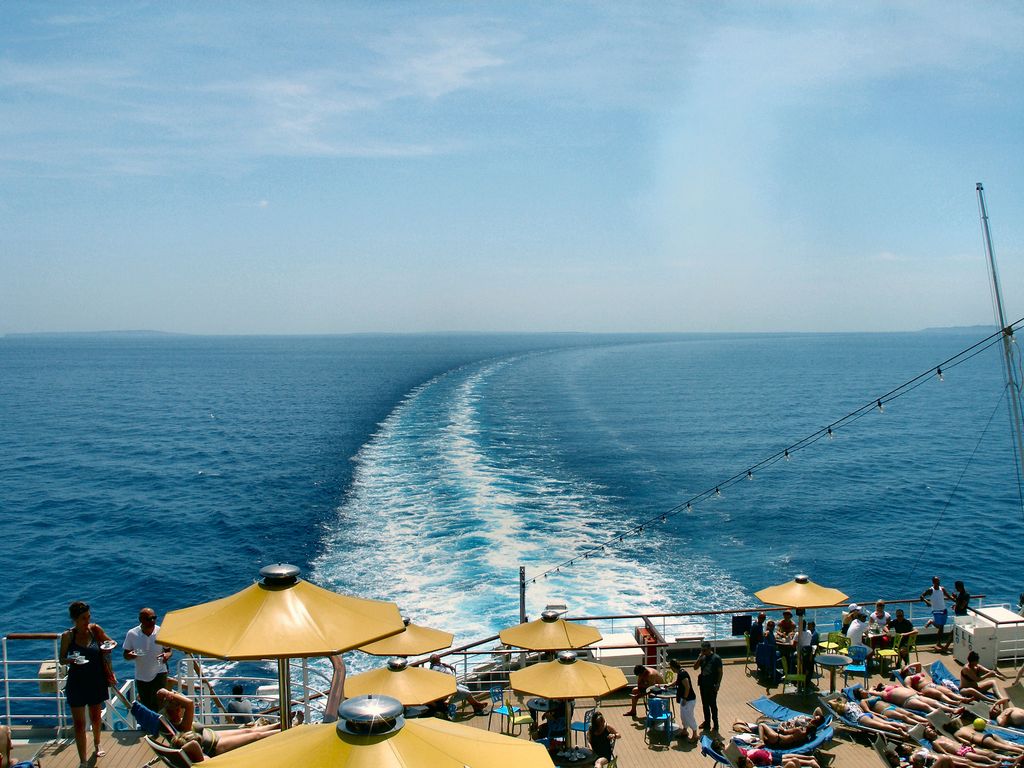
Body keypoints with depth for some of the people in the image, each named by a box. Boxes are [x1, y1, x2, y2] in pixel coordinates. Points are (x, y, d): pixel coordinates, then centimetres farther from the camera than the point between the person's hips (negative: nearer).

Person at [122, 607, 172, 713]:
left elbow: (168, 650, 0)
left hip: (159, 673, -1)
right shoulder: (132, 634, -9)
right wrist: (129, 656, -24)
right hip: (141, 676, 1)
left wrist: (167, 655, -24)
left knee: (158, 705, -11)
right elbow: (125, 654, -1)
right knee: (146, 706, 12)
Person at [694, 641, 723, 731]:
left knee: (713, 705, 0)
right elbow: (695, 667, 1)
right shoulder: (703, 657, 5)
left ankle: (715, 723, 10)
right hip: (703, 685, 6)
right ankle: (707, 722, 26)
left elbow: (720, 672, -10)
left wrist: (718, 684, -16)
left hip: (712, 686, -6)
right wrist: (700, 657, -9)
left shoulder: (716, 658, -12)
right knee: (705, 704, 14)